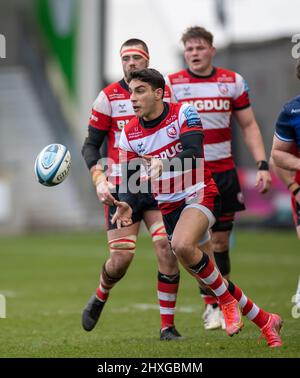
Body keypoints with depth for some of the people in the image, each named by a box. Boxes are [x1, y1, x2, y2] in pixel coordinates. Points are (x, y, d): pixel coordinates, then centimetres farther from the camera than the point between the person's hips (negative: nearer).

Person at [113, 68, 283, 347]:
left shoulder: (183, 113, -12)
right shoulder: (129, 134, 1)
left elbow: (194, 153, -26)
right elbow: (129, 179, 1)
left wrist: (164, 164, -44)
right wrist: (127, 205, -20)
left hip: (199, 195, -6)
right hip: (169, 206, 6)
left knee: (182, 245, -35)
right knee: (206, 278, 7)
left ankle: (227, 301, -13)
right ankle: (265, 321, 24)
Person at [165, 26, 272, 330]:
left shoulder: (233, 82, 6)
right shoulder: (170, 85, -1)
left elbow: (249, 126, 10)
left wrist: (262, 165, 1)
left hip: (224, 172, 2)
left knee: (221, 241, 5)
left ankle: (223, 304, 13)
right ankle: (210, 305, 2)